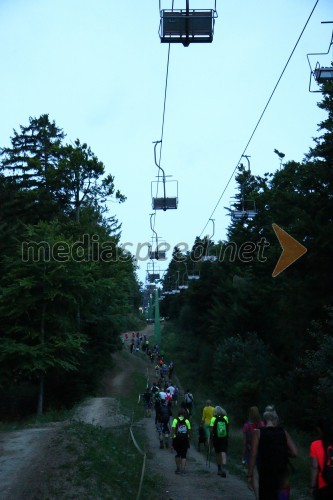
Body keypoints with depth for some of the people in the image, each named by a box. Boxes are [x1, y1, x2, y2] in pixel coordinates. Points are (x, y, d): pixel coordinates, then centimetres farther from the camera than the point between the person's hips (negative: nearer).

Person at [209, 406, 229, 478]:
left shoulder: (213, 419, -8)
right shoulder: (225, 418, 0)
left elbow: (211, 429, -12)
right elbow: (228, 428, 10)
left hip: (216, 438, -1)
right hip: (224, 438, 1)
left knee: (217, 453, 14)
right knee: (223, 453, -4)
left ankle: (219, 469, 24)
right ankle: (224, 468, -23)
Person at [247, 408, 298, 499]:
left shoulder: (258, 432, -4)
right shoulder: (283, 432, 3)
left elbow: (253, 455, -9)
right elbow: (295, 453, -4)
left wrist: (250, 476, -6)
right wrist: (282, 452, 13)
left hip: (265, 475, -2)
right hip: (282, 474, 2)